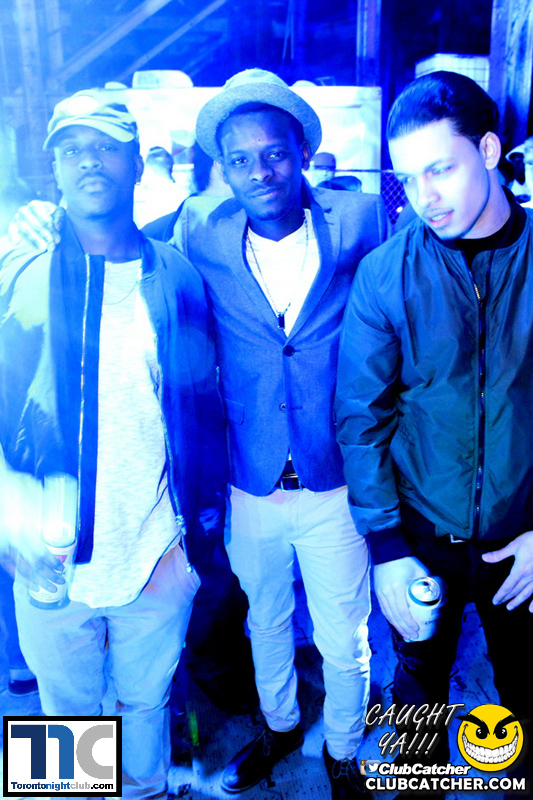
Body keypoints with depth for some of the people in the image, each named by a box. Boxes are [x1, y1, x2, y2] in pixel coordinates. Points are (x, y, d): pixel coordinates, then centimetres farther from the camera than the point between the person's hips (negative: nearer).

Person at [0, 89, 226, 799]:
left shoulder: (177, 279, -1)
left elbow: (205, 405, 4)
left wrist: (207, 507, 1)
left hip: (158, 560, 1)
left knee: (146, 702, 22)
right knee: (69, 714, 20)